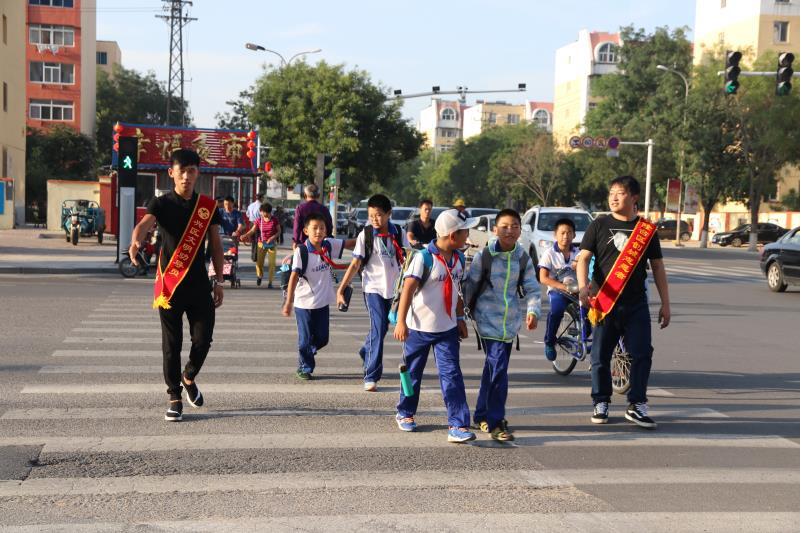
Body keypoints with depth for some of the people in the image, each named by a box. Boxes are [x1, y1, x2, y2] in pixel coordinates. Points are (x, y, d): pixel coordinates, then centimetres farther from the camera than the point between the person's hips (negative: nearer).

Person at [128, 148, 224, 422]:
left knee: (203, 339, 1)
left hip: (200, 285, 3)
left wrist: (218, 281, 8)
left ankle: (188, 377, 31)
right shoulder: (161, 204, -4)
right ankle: (175, 398, 16)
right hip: (170, 284, -2)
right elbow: (144, 224, -25)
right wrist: (135, 242, -48)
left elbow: (215, 245, 12)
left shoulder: (208, 206, 6)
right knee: (172, 344, 3)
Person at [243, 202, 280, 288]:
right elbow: (253, 230, -4)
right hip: (261, 243, 1)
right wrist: (245, 235, -21)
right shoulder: (259, 220, -2)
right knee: (259, 262, 0)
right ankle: (259, 276, 31)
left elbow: (279, 231, -1)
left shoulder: (274, 220, -6)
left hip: (271, 244, -1)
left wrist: (273, 237, -17)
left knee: (271, 263, -3)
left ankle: (270, 282, 6)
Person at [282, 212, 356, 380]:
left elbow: (350, 244, 7)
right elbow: (294, 276, -22)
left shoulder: (329, 245, -2)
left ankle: (305, 355, 39)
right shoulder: (301, 252, -17)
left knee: (322, 338, 12)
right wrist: (289, 302, -26)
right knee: (305, 339, 5)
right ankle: (304, 368, 26)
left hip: (323, 302, 5)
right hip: (304, 303, -5)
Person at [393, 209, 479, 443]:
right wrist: (401, 322, -29)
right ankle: (405, 414, 33)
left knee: (452, 375, -4)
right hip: (419, 327, -5)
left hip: (447, 328, 5)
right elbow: (408, 289, -23)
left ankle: (458, 425, -6)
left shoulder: (459, 259, 5)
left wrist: (460, 319, 19)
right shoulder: (423, 257, -17)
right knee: (413, 373, 12)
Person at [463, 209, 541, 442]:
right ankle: (495, 422, -9)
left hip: (510, 321, 5)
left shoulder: (524, 259, 2)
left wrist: (533, 311, -14)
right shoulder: (484, 255, -8)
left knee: (493, 369, 16)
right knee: (498, 368, -15)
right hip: (488, 319, -5)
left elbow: (532, 289, 3)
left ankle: (482, 415, 31)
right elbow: (470, 285, -1)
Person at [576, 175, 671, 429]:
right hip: (604, 303, -1)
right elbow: (583, 258, -3)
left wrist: (665, 303, 7)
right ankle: (601, 403, 18)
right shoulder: (599, 225, 3)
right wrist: (583, 286, -22)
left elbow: (657, 266, 11)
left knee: (642, 353, -4)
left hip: (636, 303, 1)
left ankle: (636, 406, 6)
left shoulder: (647, 229, 8)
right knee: (600, 355, 4)